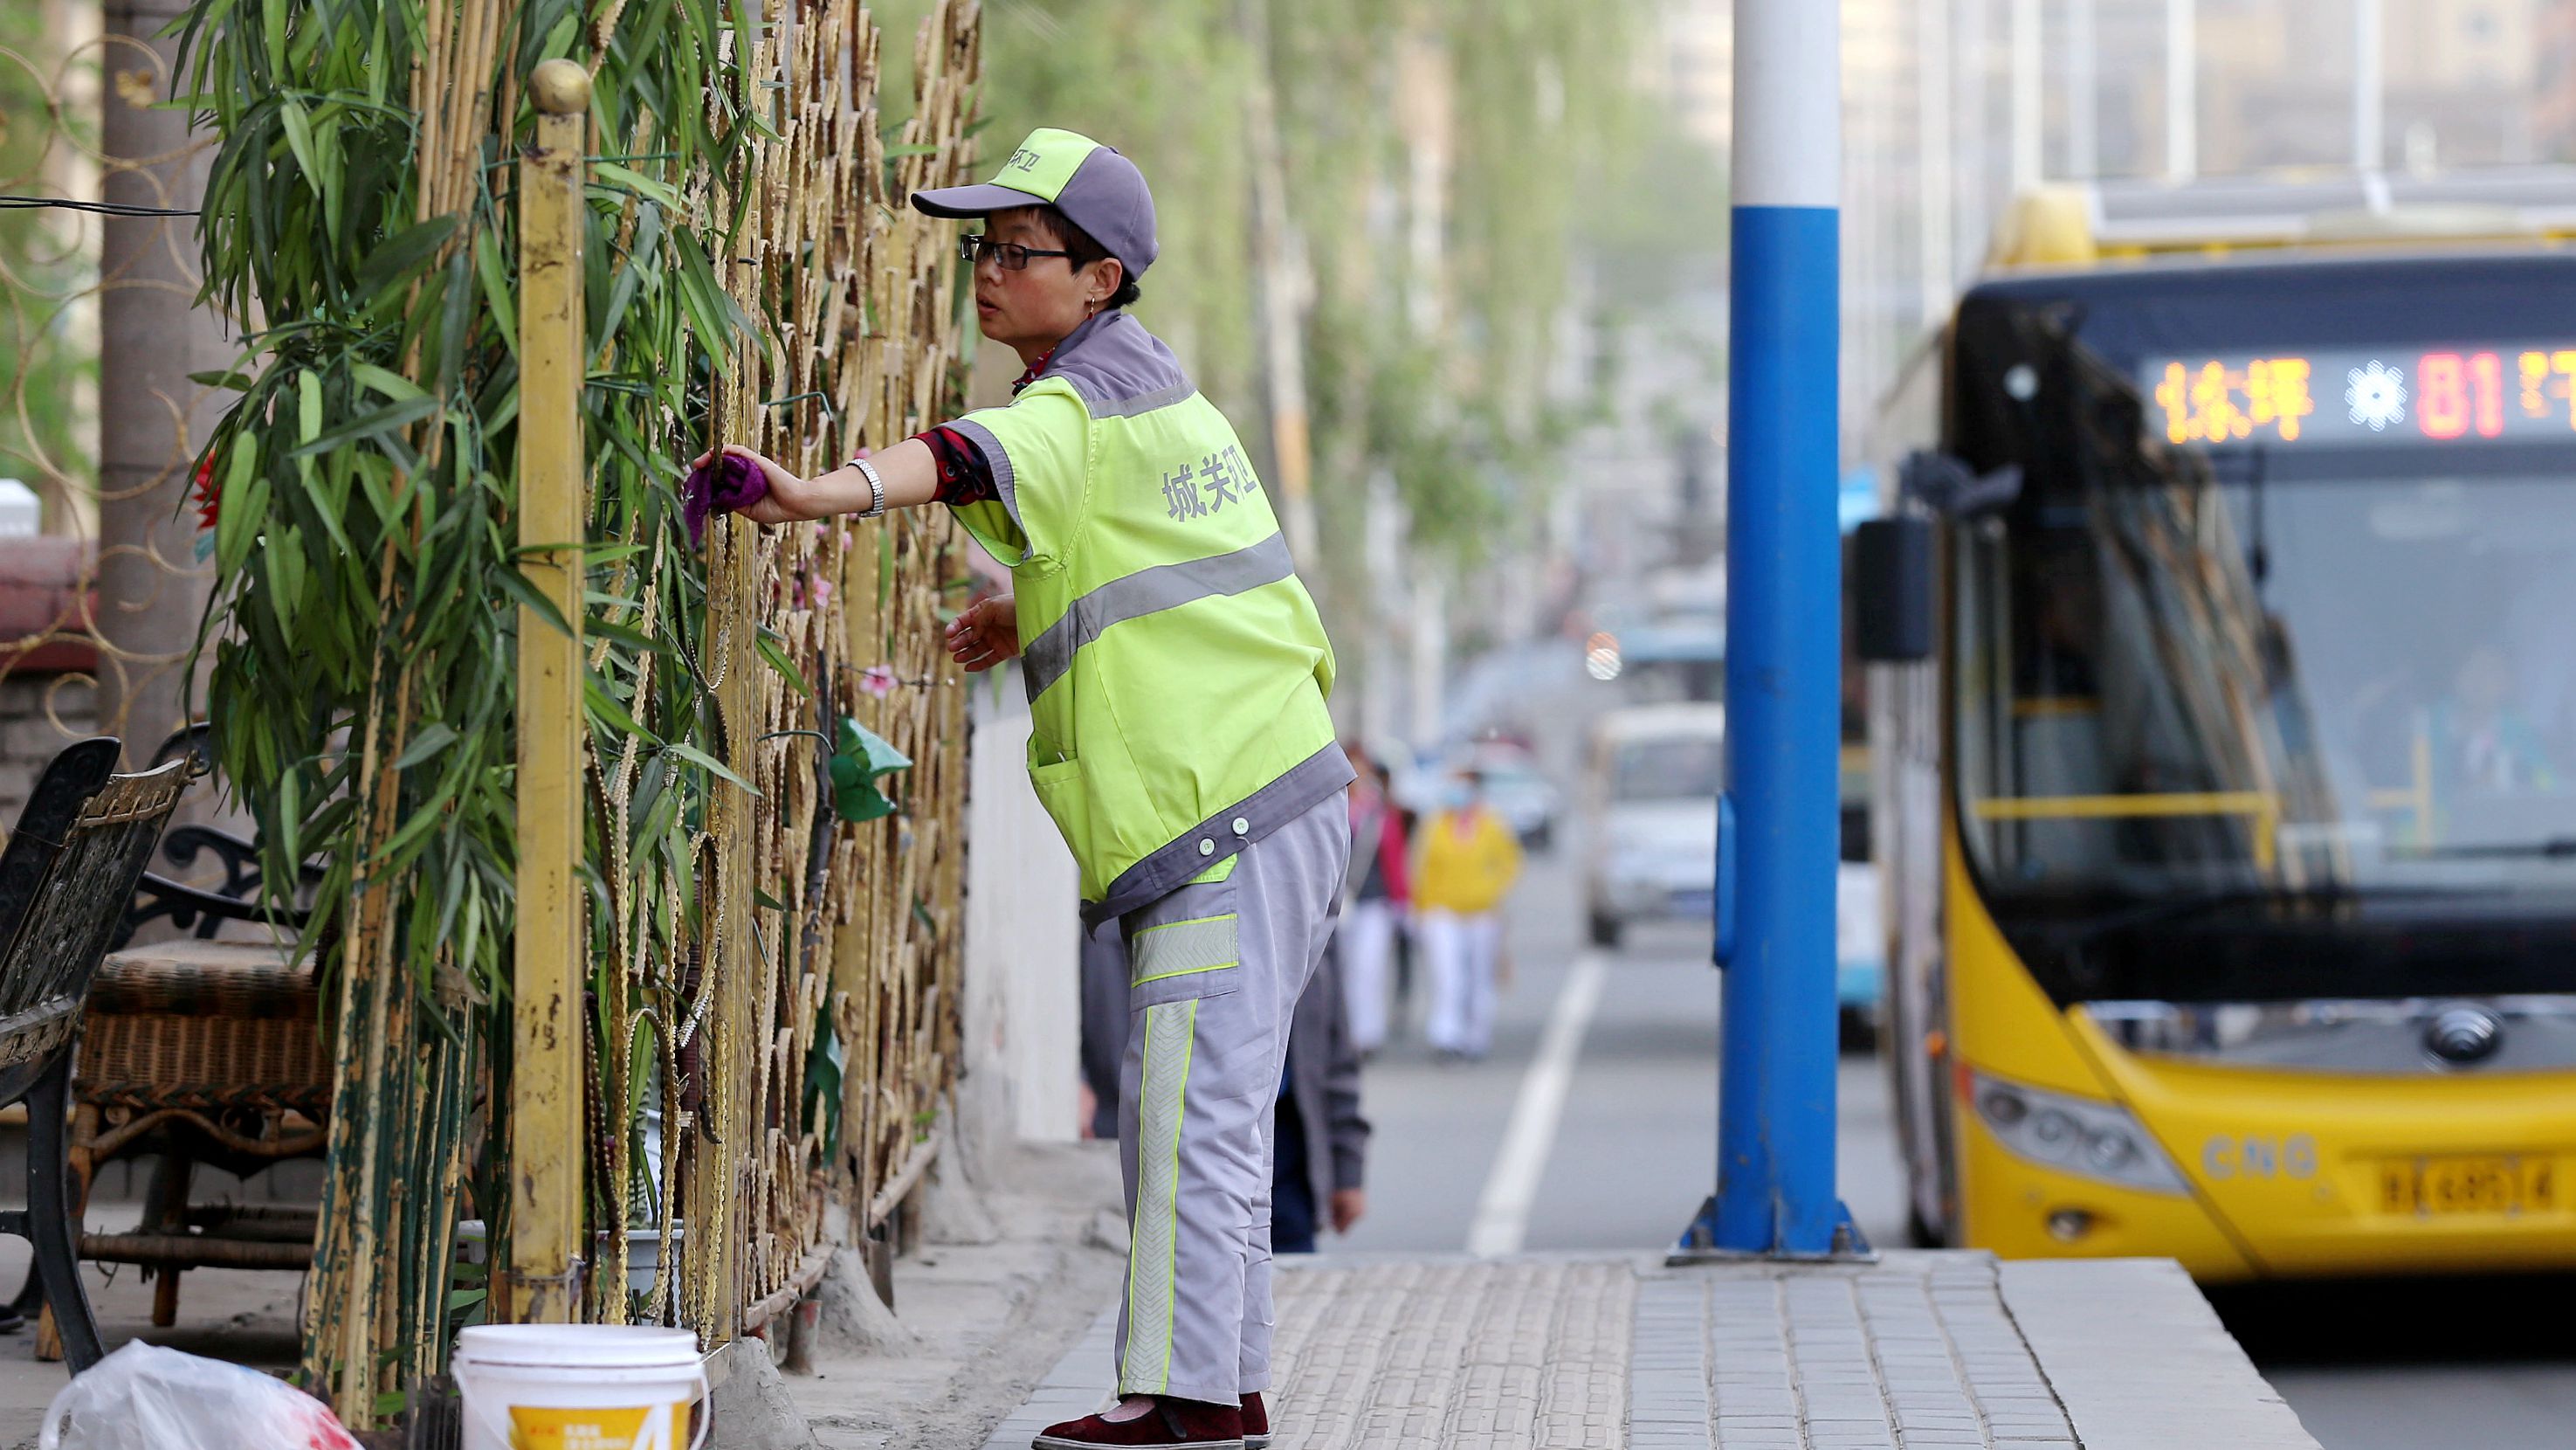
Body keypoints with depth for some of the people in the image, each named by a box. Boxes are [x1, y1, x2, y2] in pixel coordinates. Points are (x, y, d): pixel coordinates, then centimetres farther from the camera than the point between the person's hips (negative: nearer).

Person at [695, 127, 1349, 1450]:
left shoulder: (1083, 399, -13)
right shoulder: (1149, 385, 17)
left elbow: (978, 457, -36)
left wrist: (832, 492, -54)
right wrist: (1038, 613, 17)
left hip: (1227, 816, -10)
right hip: (1273, 795, 10)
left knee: (1191, 1105, -11)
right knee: (1192, 1110, 14)